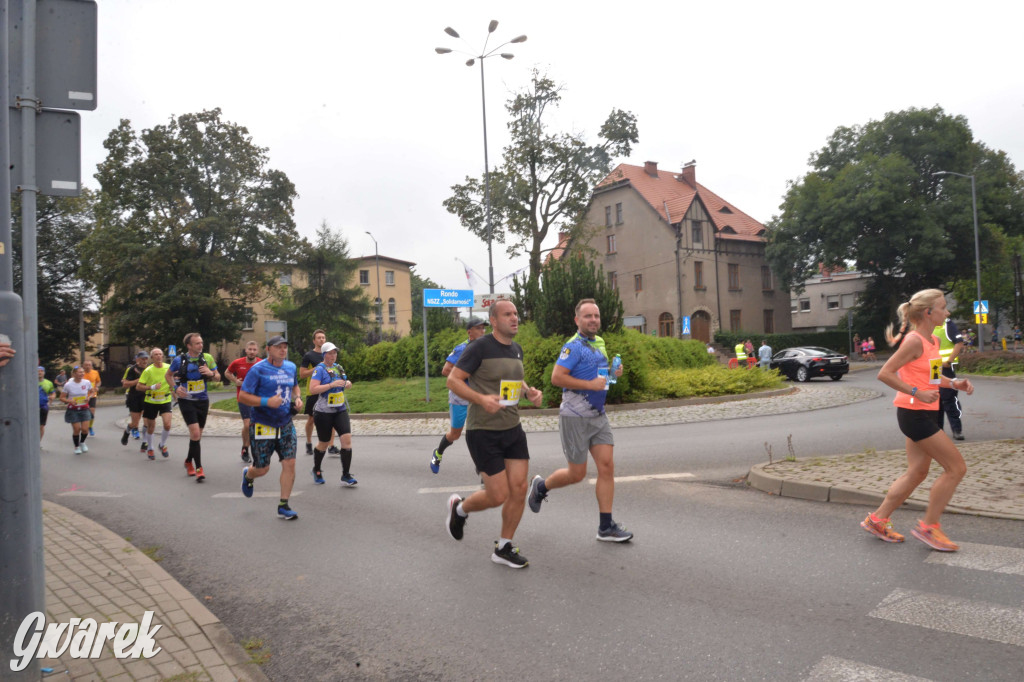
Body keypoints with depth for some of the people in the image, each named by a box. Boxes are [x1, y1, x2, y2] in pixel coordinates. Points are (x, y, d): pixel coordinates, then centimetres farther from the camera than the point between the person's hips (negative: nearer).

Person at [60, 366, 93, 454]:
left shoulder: (87, 382, -3)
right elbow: (62, 398, -2)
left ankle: (82, 442, 26)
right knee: (76, 429, -3)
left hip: (84, 409, 2)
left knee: (85, 429, -6)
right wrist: (69, 401, -21)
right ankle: (76, 447, 22)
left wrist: (88, 397, -7)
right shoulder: (68, 385, -9)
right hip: (73, 410, -2)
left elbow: (91, 392, 14)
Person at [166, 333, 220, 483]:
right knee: (195, 433, -16)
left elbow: (218, 377, 7)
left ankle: (189, 461, 38)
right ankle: (198, 468, -9)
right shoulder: (179, 360, -5)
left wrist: (211, 373, -16)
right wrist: (175, 388, -4)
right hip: (186, 401, -3)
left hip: (203, 400, 3)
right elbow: (168, 375, 12)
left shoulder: (207, 358, -1)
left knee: (197, 435, 14)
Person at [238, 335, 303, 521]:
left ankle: (283, 506, 8)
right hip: (263, 426, -4)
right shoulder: (258, 370, -12)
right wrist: (267, 401, -25)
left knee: (289, 464, -4)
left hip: (286, 425, 5)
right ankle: (247, 475, 44)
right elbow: (242, 396, -14)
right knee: (262, 469, 5)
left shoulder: (291, 367, 6)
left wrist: (297, 398, 5)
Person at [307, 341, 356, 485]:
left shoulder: (338, 367, 11)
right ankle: (317, 471, 36)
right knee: (324, 443, 9)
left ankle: (346, 476, -5)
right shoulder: (320, 369, -9)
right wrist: (332, 384, -25)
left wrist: (347, 384, 6)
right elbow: (312, 389, -20)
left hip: (340, 410, 5)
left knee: (347, 439, -10)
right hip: (324, 412, -5)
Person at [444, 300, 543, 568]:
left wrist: (530, 392, 3)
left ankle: (503, 549, 20)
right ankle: (459, 508, 28)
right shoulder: (480, 347, -13)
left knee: (519, 489, 2)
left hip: (512, 429, 7)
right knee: (498, 496, -5)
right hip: (483, 432, -7)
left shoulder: (517, 350, 10)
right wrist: (481, 399, -27)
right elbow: (453, 379, -13)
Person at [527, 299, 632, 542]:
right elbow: (556, 377, -22)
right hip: (575, 418, -7)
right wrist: (590, 384, -22)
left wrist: (612, 374, 7)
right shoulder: (574, 346, -14)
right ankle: (541, 486, 30)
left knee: (607, 467, -1)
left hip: (598, 416, 7)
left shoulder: (599, 343, 12)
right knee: (577, 474, 2)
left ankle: (606, 527, 6)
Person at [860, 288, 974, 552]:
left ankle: (877, 520, 21)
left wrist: (953, 383, 8)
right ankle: (928, 526, 7)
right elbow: (884, 374, -22)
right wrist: (917, 393, -25)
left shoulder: (933, 341, 12)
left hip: (925, 414, 10)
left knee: (917, 473, 13)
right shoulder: (914, 341, -16)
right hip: (914, 413, -10)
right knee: (956, 467, -5)